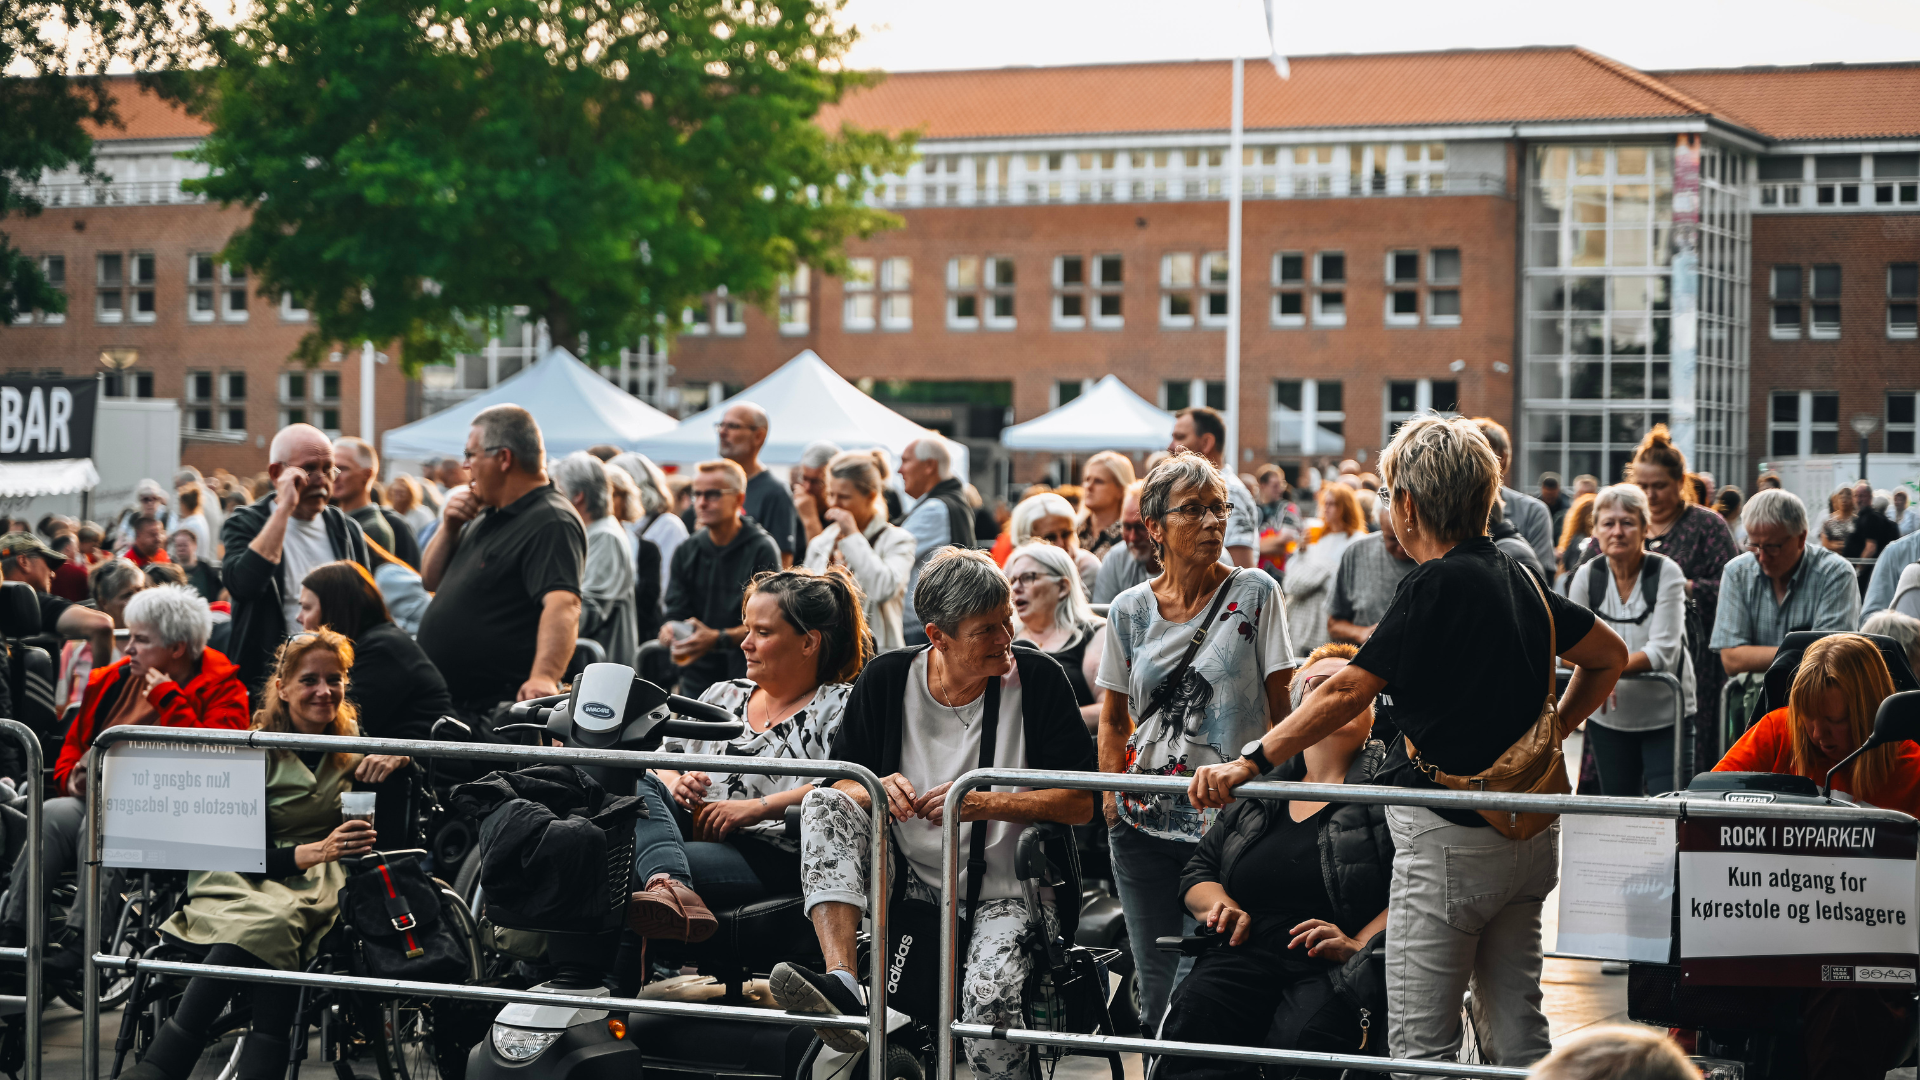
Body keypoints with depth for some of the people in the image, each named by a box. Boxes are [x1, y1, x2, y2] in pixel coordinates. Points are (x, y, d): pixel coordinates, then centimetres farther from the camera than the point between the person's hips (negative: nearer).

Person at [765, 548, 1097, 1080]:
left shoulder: (1038, 679, -5)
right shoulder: (887, 679, 1)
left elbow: (1083, 802, -7)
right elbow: (840, 782, 5)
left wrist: (987, 804, -19)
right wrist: (878, 791, -18)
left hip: (1008, 892, -3)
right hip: (912, 885, 4)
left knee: (991, 993, -34)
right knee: (824, 804, -19)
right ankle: (841, 983, -34)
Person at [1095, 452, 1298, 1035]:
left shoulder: (1256, 595, -3)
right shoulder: (1129, 610, 5)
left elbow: (1282, 709, -1)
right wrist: (1114, 804, 8)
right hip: (1145, 824, 3)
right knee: (1156, 991, 7)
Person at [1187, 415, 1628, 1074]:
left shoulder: (1437, 584, -14)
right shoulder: (1517, 578, 11)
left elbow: (1347, 694, -20)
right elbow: (1609, 657, 24)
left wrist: (1250, 762, -20)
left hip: (1449, 836, -8)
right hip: (1527, 839, 8)